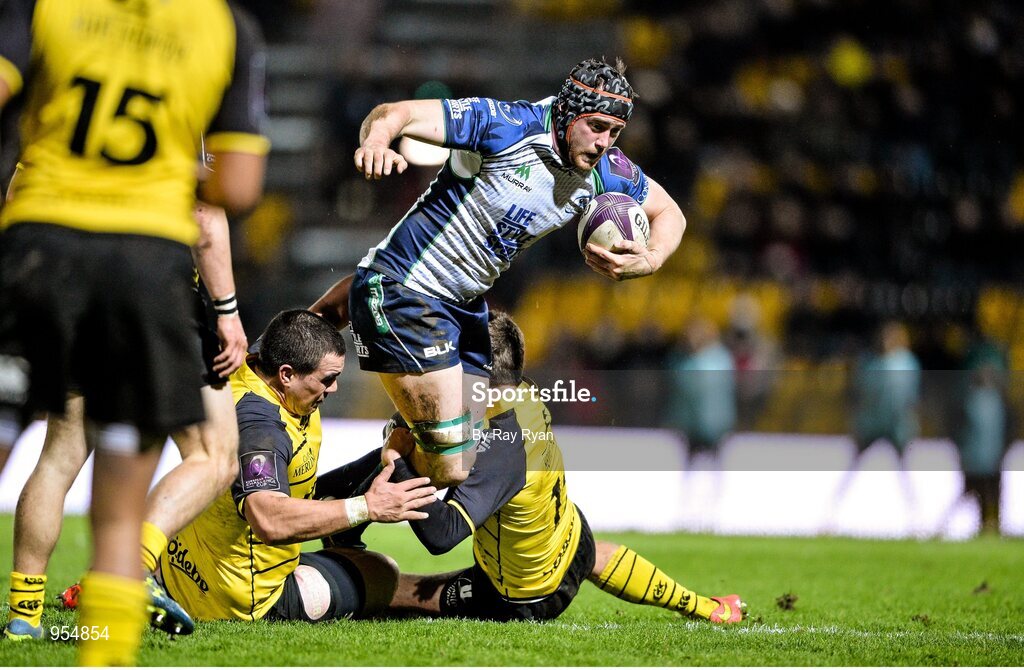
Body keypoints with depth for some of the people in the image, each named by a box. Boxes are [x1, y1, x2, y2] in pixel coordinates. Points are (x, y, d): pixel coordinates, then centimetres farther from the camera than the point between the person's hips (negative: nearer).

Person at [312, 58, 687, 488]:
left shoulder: (606, 173, -2)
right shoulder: (507, 126, -22)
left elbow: (668, 212, 15)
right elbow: (396, 114, -26)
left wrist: (649, 260, -8)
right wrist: (376, 139, -51)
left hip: (465, 305, 8)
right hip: (402, 288, -8)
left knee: (469, 466, 9)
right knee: (451, 467, -15)